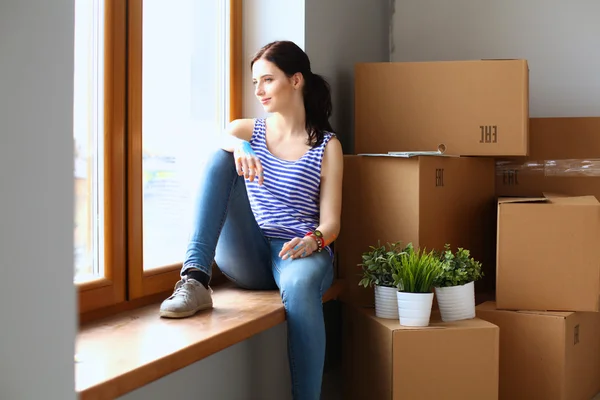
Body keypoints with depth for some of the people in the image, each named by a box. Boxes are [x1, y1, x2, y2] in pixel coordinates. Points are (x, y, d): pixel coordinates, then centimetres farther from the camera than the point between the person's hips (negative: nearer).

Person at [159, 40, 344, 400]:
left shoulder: (327, 146, 7)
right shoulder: (248, 131, 14)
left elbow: (330, 222, 1)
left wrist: (313, 240, -23)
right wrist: (238, 147, -32)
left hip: (299, 252, -2)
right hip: (246, 256, 3)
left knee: (300, 284, -41)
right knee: (221, 157, -20)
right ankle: (195, 279, -36)